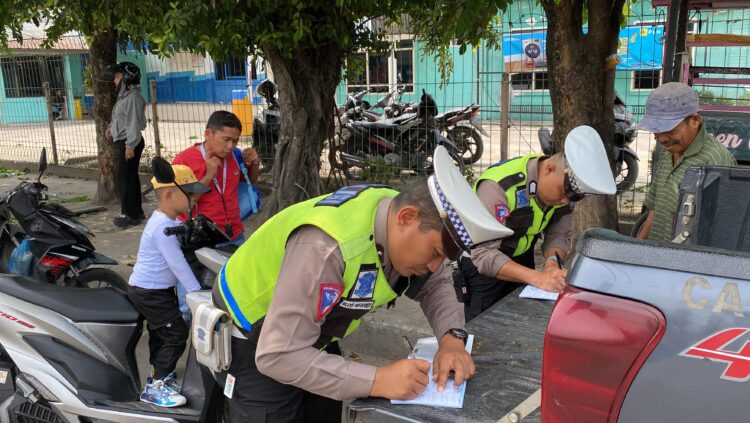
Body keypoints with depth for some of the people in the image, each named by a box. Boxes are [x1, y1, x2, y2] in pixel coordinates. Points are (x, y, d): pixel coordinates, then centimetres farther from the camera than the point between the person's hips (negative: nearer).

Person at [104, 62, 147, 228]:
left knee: (125, 177, -8)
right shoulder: (124, 95, 16)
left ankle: (129, 215, -3)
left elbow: (134, 123, -22)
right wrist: (111, 127, 12)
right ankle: (137, 211, 21)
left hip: (130, 143, -10)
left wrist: (130, 146, -25)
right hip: (124, 141, 10)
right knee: (130, 177, 14)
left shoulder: (133, 97, -16)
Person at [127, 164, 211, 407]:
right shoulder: (162, 227, -26)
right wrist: (197, 293, -24)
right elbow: (178, 264, -27)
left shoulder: (171, 221, 7)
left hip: (160, 290, 10)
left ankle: (162, 376, 35)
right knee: (176, 334, -10)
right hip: (148, 292, -10)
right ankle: (155, 387, -3)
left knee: (161, 333, 20)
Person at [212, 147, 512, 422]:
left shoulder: (400, 215, -15)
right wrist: (377, 380, -39)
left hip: (310, 332, 7)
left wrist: (451, 337, -18)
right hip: (253, 340, -7)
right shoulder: (327, 247, -40)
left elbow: (435, 284, 1)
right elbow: (279, 355, -38)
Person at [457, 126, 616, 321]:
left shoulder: (564, 186, -11)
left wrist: (553, 261, -26)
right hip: (480, 262, -6)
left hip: (521, 257, 6)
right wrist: (537, 277, -45)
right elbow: (484, 254, -36)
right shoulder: (499, 186, -33)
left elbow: (560, 234, -4)